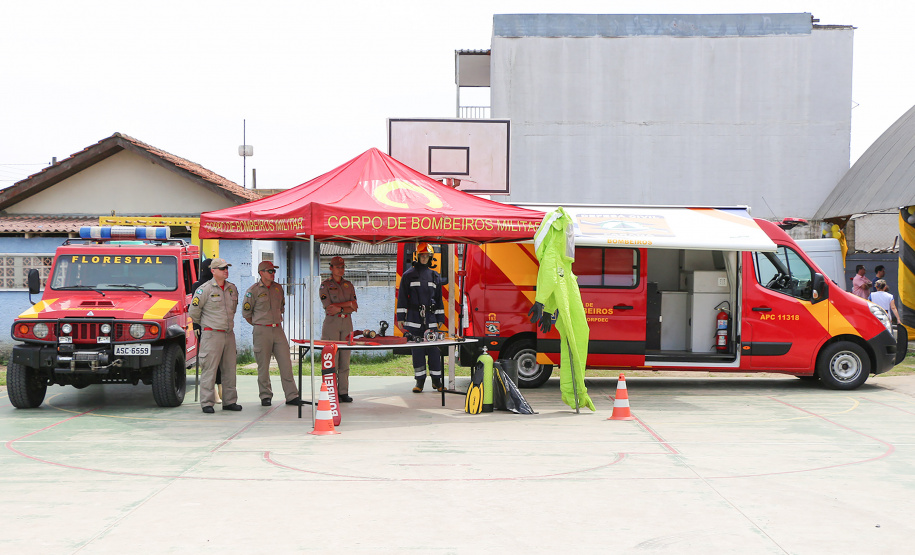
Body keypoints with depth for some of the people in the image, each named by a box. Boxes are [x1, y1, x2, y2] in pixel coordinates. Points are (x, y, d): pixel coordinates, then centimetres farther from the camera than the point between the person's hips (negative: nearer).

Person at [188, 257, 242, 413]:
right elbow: (193, 312, -3)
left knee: (230, 368, 9)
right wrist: (204, 325, 9)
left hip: (229, 334, 6)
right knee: (209, 369, -5)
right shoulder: (205, 289, -8)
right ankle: (207, 403, 0)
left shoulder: (233, 288, 10)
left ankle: (229, 401, 17)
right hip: (212, 334, -6)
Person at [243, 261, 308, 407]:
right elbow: (246, 313, 3)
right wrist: (259, 325, 9)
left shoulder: (278, 288, 12)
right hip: (262, 332, -4)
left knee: (286, 363, -1)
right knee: (263, 366, 1)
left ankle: (292, 396, 2)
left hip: (278, 330, 4)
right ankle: (265, 396, 12)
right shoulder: (253, 290, -4)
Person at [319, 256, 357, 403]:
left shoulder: (348, 285, 15)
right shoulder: (325, 285, 1)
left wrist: (339, 308, -10)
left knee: (345, 360, 4)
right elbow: (328, 307, -10)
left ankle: (344, 392, 8)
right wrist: (349, 304, -7)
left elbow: (354, 308, 7)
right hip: (331, 324, -4)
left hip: (347, 324, 4)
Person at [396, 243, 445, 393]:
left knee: (434, 349, -1)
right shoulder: (408, 275, 5)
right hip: (414, 318, -2)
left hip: (431, 318, 2)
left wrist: (440, 318, 11)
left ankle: (436, 380, 8)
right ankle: (420, 380, 7)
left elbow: (439, 299, 16)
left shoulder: (435, 276, 13)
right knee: (417, 350, 0)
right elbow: (402, 297, 5)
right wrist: (400, 317, -1)